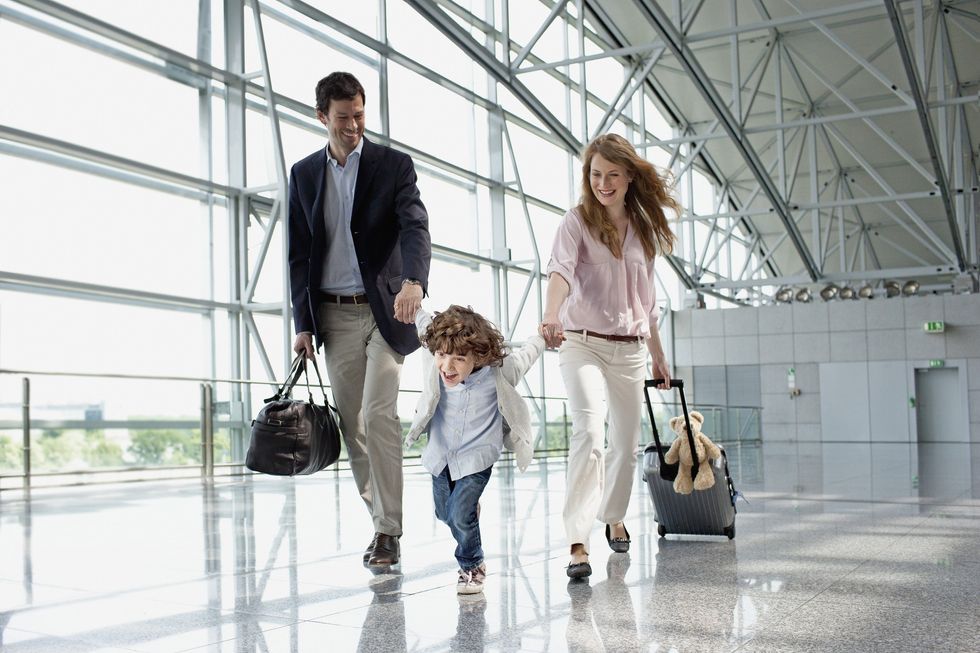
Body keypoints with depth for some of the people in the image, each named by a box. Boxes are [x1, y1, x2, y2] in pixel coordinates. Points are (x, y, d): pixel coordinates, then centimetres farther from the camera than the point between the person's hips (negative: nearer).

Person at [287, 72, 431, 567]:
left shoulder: (394, 165, 0)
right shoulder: (304, 174, 10)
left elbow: (416, 228, -15)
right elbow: (299, 254, 10)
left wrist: (414, 281, -35)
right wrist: (303, 322, 3)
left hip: (384, 310, -4)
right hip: (333, 316, 4)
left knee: (377, 416, -14)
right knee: (351, 425, 6)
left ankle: (388, 531, -7)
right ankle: (381, 519, 20)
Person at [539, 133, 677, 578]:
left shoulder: (642, 229, 11)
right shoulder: (577, 222, -5)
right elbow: (561, 268, -25)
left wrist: (657, 354, 20)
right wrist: (551, 315, -44)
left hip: (629, 349, 5)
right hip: (583, 343, -5)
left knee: (626, 442, 13)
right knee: (589, 433, -22)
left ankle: (614, 518, 36)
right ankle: (577, 542, -22)